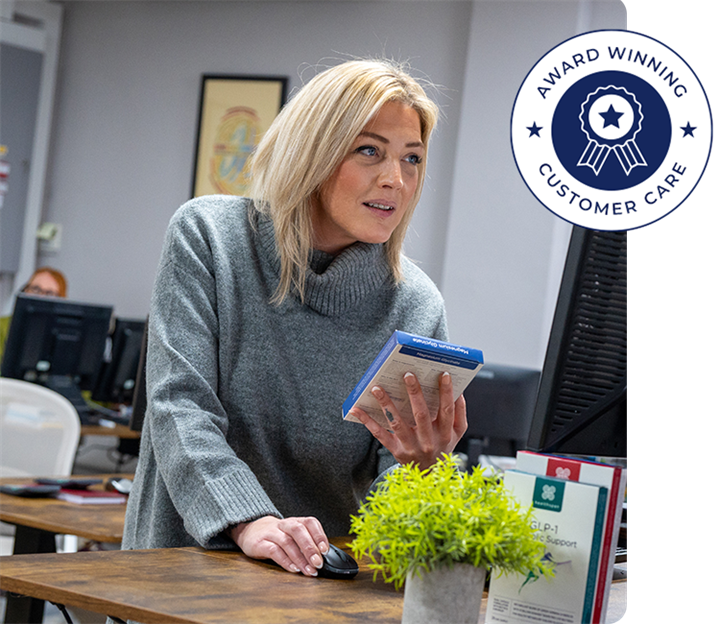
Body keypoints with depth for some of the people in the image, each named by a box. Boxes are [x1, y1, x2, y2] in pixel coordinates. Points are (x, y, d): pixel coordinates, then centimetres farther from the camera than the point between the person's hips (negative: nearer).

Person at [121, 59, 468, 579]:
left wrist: (421, 465, -22)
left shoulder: (418, 306, 0)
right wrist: (249, 522, -25)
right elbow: (180, 404, -11)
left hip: (326, 573, 2)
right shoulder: (208, 234, -2)